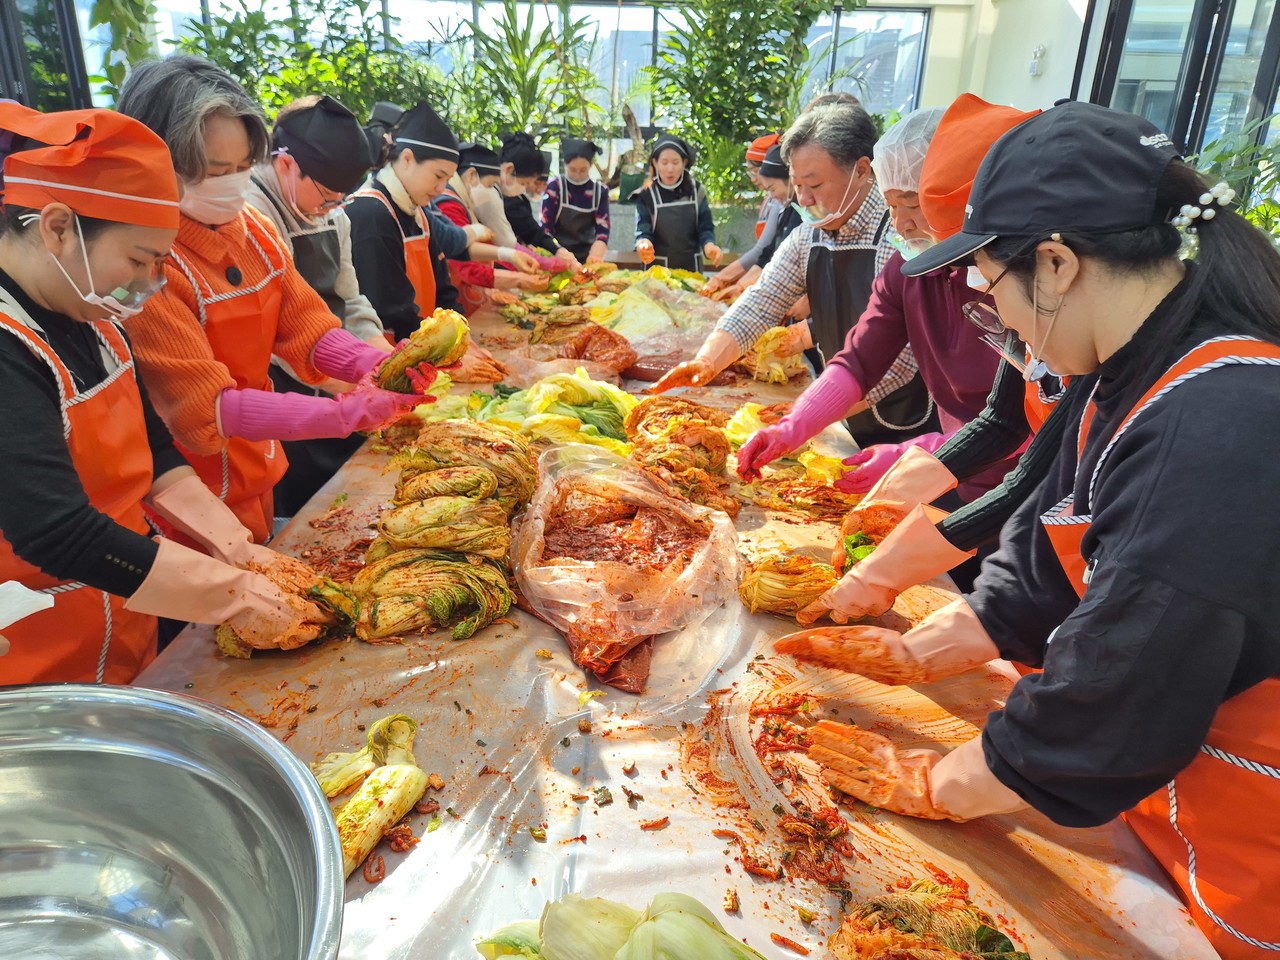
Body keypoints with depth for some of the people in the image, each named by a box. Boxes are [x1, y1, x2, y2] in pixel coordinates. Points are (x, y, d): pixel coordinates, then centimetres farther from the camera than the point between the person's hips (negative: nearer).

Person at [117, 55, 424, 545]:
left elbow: (309, 335, -3)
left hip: (258, 477, 7)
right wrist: (347, 413, -33)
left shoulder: (254, 230, 0)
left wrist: (380, 368, -23)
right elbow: (207, 409, -25)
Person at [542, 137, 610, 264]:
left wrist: (595, 256, -20)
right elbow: (545, 228, -6)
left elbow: (603, 229, -1)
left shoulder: (600, 190, 4)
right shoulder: (554, 186, -2)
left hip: (586, 258, 2)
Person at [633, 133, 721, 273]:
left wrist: (709, 245, -22)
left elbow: (705, 227, 0)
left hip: (691, 268, 2)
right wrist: (643, 244, -33)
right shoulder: (646, 194, -5)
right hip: (658, 268, -2)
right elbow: (643, 231, -9)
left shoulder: (696, 190, 1)